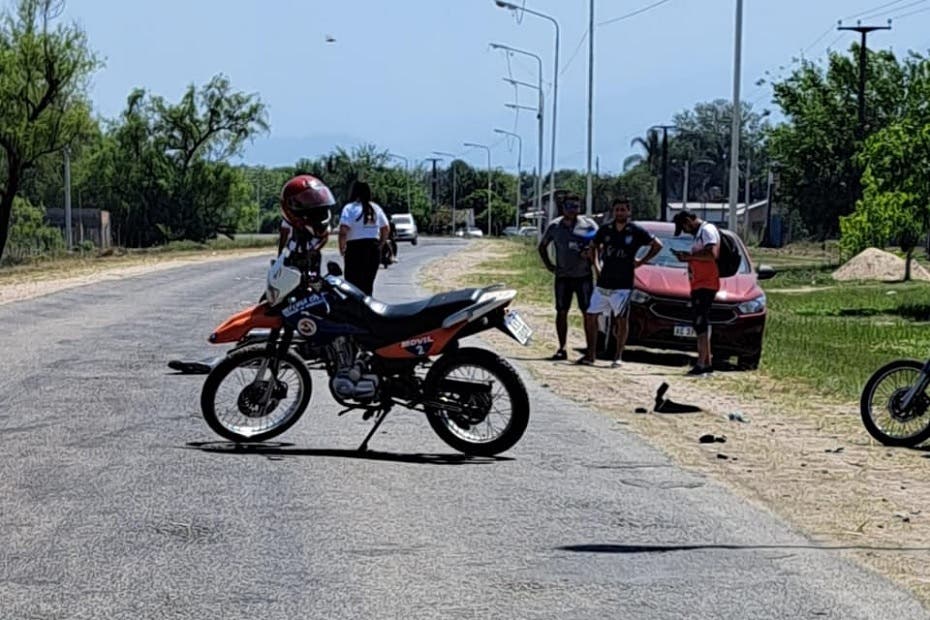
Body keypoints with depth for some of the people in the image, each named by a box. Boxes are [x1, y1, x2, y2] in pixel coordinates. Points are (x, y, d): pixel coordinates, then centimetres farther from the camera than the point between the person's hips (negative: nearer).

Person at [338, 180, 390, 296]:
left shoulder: (350, 208, -8)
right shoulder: (376, 208, 8)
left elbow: (343, 231, -17)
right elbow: (386, 229, 11)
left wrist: (342, 248, -5)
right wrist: (380, 244, 19)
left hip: (355, 248, -5)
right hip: (374, 249, 5)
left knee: (353, 284, -2)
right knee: (368, 283, 12)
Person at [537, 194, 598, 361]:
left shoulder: (589, 225, -1)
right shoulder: (554, 226, 6)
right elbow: (542, 246, 18)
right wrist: (548, 264, 7)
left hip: (583, 275, -2)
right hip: (563, 276, 2)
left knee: (588, 312, -3)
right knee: (561, 312, 2)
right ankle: (562, 349, 9)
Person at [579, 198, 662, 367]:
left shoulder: (636, 231, -3)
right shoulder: (605, 230, 6)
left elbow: (657, 245, 5)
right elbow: (594, 246, 24)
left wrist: (642, 261, 2)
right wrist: (596, 266, 14)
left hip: (623, 283, -4)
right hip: (603, 281, 4)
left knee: (622, 319, -3)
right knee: (590, 315, 0)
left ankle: (618, 357, 6)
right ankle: (590, 354, 8)